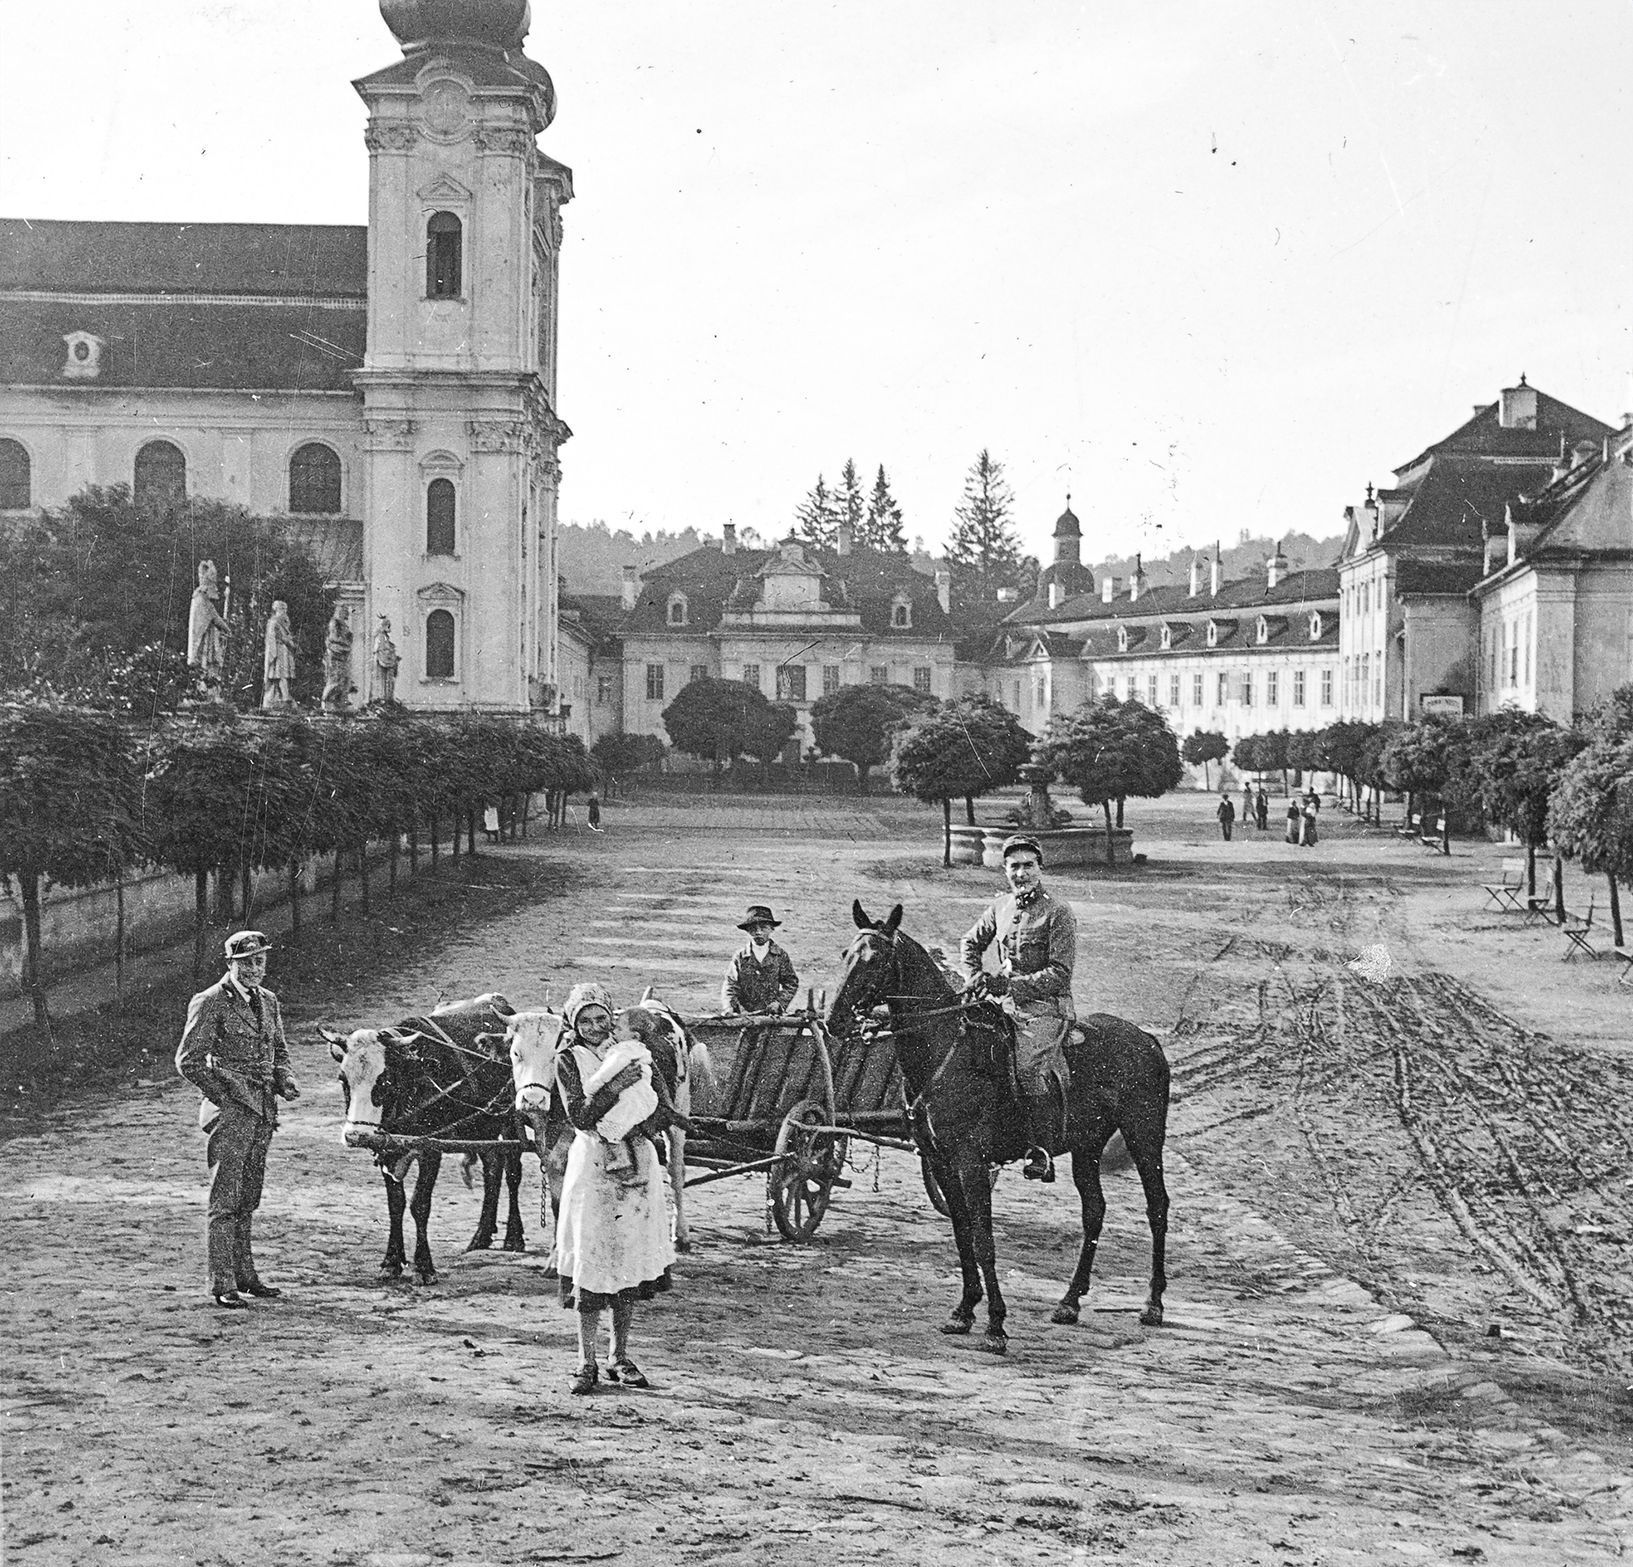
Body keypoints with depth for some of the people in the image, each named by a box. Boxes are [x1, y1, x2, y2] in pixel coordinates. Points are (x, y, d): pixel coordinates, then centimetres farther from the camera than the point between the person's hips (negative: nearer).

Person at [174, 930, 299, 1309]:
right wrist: (222, 1096, -11)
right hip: (229, 1110, -7)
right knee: (225, 1200, -7)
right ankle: (222, 1285, -7)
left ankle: (244, 1275, 21)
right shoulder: (210, 1003, -7)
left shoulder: (268, 1001, 14)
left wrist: (285, 1081, 5)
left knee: (247, 1200, 14)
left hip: (264, 1111, 7)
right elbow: (188, 1060, -8)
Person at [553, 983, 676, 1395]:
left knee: (633, 1262, 5)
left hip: (637, 1162, 3)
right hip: (592, 1165, -3)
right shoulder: (567, 1060, 0)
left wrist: (640, 1126, -9)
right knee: (590, 1261, -5)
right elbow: (580, 1116, -11)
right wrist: (615, 1087, -20)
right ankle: (586, 1362, 4)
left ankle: (620, 1358, 16)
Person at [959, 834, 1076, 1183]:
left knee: (1027, 1067, -29)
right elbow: (970, 943, 29)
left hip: (1046, 1009, -7)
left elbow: (1059, 974, -12)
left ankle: (1042, 1152, -22)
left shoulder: (1058, 914, -5)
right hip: (1006, 1005, 7)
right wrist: (975, 978, 11)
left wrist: (1012, 985, -18)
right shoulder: (1000, 908, 13)